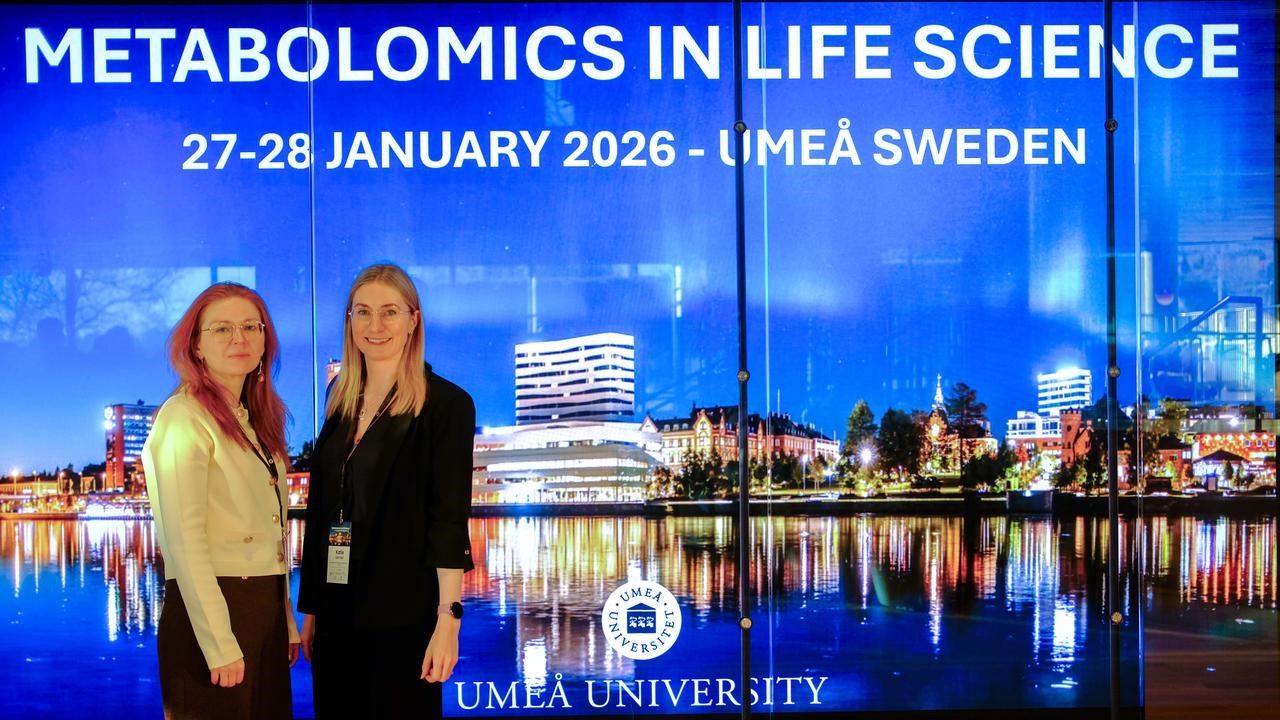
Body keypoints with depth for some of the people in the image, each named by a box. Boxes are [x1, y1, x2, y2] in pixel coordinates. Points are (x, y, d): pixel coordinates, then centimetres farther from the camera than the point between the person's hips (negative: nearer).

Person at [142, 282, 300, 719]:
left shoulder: (256, 419, 13)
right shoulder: (184, 417, -11)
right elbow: (184, 541, -16)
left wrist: (287, 622, 11)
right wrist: (221, 646, -19)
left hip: (265, 611, 7)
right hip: (211, 613, -7)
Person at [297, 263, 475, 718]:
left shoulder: (445, 404, -7)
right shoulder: (341, 400, 10)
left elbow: (449, 519, -12)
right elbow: (321, 509, 11)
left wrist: (449, 617, -18)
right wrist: (310, 610, 10)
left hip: (402, 613, -5)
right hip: (338, 611, 6)